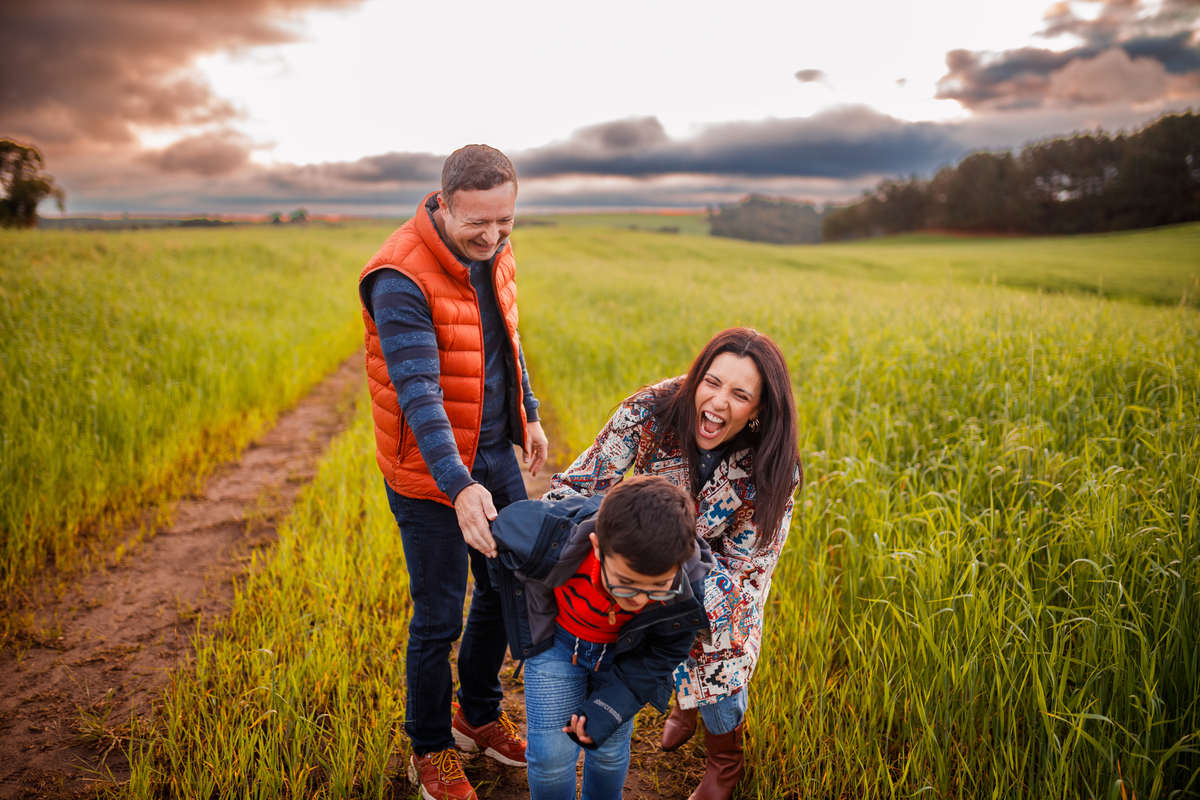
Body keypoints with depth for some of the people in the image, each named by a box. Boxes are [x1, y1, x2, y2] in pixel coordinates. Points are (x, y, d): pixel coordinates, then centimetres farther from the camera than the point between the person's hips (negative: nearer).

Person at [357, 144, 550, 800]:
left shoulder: (491, 252, 0)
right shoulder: (401, 278, -25)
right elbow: (417, 391, -33)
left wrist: (528, 413, 20)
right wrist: (459, 486, -42)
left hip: (495, 453, 7)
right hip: (433, 474, -7)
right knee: (438, 619, 5)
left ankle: (479, 715, 41)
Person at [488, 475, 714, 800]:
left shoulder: (688, 587, -33)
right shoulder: (552, 544, -40)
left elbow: (660, 655, -13)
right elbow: (502, 525, -16)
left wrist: (606, 709, -17)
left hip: (623, 651, 1)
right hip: (557, 639, -1)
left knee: (610, 749, 10)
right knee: (552, 752, -2)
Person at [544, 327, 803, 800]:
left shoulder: (772, 468, -30)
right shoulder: (653, 411, -32)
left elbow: (744, 565, -22)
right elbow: (579, 485, -26)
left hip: (723, 563, -1)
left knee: (716, 654, -10)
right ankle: (687, 696, 28)